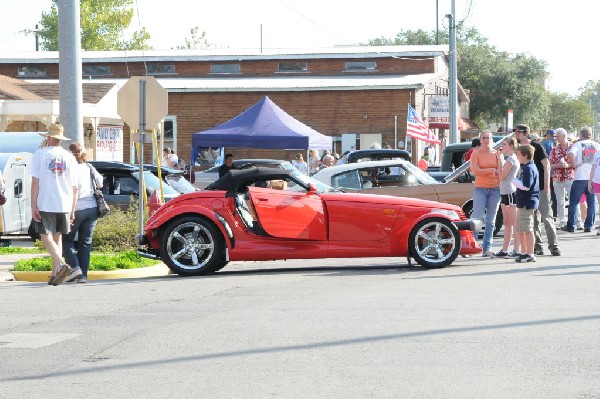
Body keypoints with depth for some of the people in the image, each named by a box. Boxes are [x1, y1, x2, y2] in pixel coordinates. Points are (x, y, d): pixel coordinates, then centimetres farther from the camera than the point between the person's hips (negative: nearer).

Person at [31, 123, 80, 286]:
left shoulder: (40, 154, -1)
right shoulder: (69, 157, 10)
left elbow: (35, 182, -8)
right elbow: (74, 187, 10)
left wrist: (33, 206, -7)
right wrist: (72, 210, 15)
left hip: (45, 204, -4)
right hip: (64, 205, 4)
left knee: (46, 237, -4)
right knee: (57, 237, 14)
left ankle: (62, 265, -27)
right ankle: (55, 274, 10)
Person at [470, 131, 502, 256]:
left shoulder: (497, 154, 9)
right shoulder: (476, 154, 2)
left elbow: (500, 171, 3)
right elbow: (475, 171, -9)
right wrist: (491, 170, -10)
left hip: (495, 189, 3)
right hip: (480, 188, -3)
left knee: (491, 221, 3)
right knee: (477, 218, -9)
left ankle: (487, 248, 5)